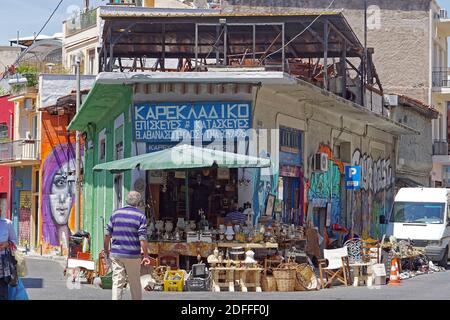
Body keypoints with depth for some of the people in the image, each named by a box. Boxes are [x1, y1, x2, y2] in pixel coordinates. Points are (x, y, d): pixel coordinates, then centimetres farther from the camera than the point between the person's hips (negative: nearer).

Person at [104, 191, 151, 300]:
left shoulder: (116, 214, 5)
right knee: (135, 284, 11)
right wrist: (146, 256, -4)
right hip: (133, 255, -2)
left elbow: (107, 235, 5)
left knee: (117, 283, 1)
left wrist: (106, 251, 17)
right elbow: (142, 239, -11)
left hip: (116, 254, 2)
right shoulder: (141, 216, -5)